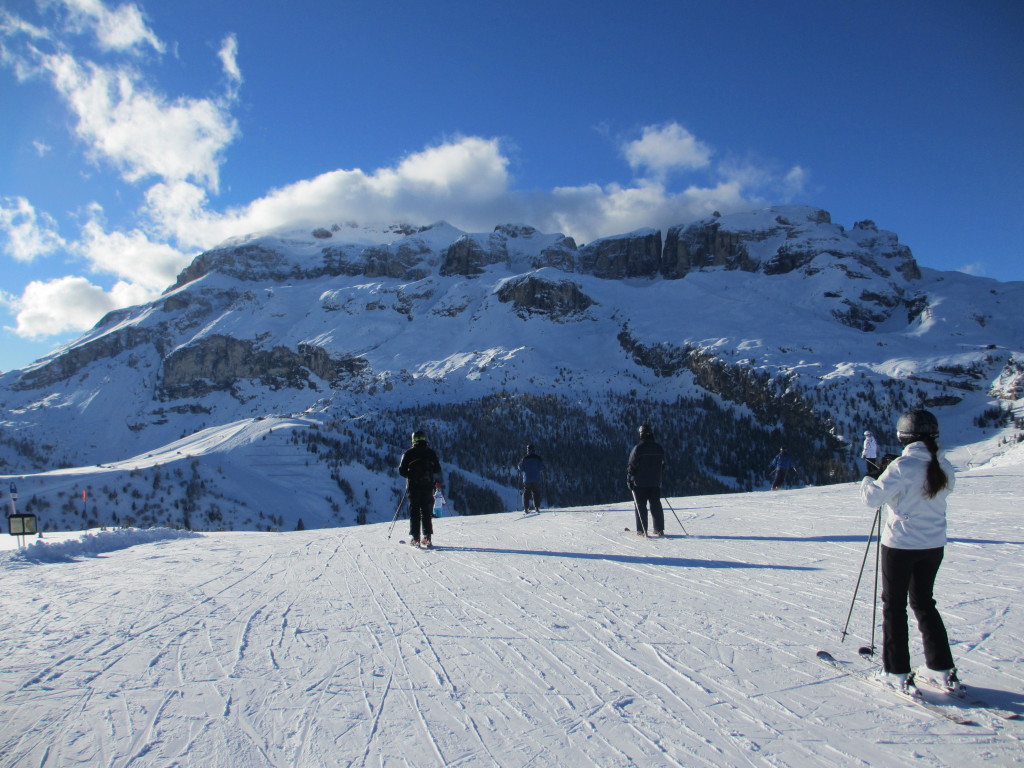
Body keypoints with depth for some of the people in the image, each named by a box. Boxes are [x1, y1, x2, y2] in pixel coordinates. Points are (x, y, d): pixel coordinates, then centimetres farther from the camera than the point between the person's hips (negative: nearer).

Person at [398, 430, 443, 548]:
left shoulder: (409, 453, -1)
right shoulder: (431, 452, 4)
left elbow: (402, 470, -1)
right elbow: (437, 470, 6)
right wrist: (437, 481, 25)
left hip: (413, 486, -1)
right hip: (428, 486, 1)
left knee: (414, 511, 4)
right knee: (427, 511, 7)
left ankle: (415, 538, -1)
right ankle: (427, 537, 1)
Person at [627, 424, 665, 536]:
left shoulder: (638, 448, -12)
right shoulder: (659, 448, 5)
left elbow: (632, 465, -11)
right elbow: (663, 465, 14)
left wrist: (629, 479, -2)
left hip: (640, 482, -4)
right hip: (655, 482, 4)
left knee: (640, 505, 1)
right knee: (656, 505, 10)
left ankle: (641, 530, 0)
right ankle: (659, 529, 10)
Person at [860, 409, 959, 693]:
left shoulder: (903, 466, -20)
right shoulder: (944, 468, -1)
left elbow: (873, 497, -18)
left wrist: (867, 481, 4)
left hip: (900, 544, -6)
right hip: (934, 545, 6)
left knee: (894, 605, 7)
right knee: (924, 603, 20)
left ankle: (897, 673, 10)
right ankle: (942, 670, 22)